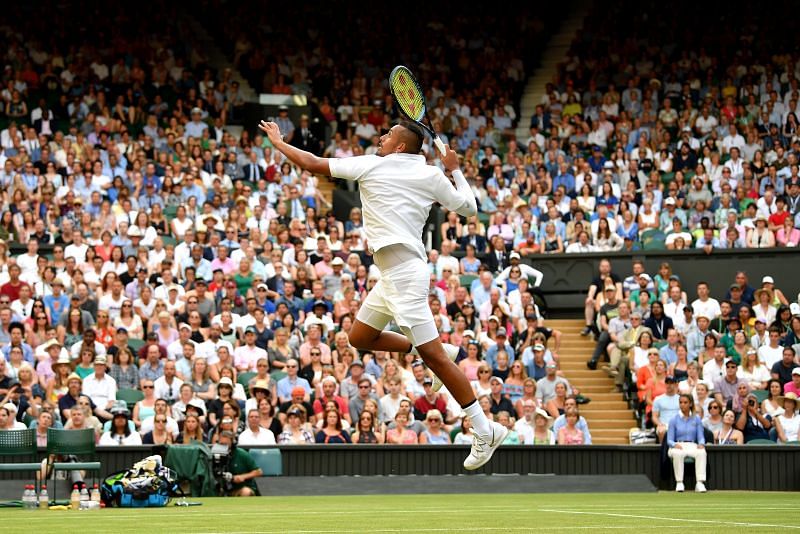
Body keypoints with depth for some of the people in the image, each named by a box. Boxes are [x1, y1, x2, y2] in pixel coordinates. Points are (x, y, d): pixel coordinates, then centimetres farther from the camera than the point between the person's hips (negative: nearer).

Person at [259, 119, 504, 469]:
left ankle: (484, 431, -9)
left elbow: (311, 163, 2)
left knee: (433, 354, -9)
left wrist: (277, 141, 18)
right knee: (360, 338, 21)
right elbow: (469, 207, 15)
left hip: (404, 272, -8)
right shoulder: (431, 176, 8)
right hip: (392, 274, 8)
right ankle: (436, 352, 23)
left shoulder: (372, 165, -4)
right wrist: (455, 170, 28)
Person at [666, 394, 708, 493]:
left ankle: (700, 483, -41)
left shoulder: (696, 419, 11)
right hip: (678, 446, -1)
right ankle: (679, 483, -33)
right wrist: (675, 444, -20)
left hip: (692, 446, 1)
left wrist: (701, 444, -17)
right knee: (677, 454, -39)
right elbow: (669, 440, 3)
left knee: (701, 452, -35)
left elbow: (701, 437, 7)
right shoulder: (674, 420, 7)